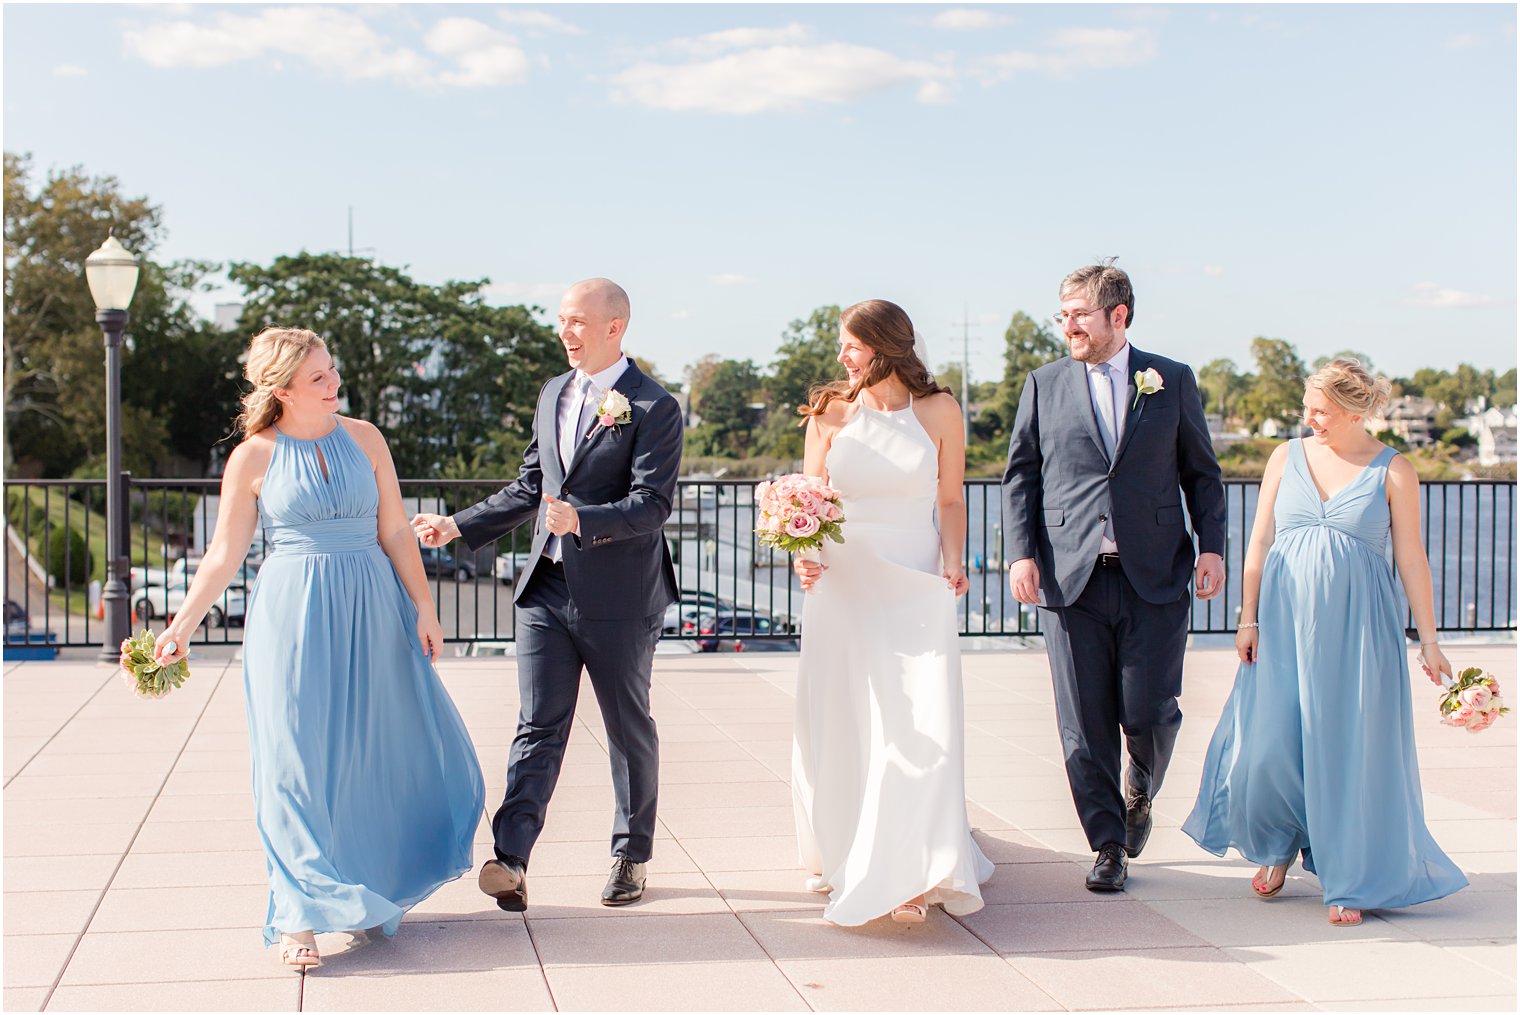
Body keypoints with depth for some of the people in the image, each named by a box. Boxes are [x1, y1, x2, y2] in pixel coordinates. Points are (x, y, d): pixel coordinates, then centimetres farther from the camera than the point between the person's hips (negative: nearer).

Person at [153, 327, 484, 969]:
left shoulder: (363, 439, 5)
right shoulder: (253, 458, -2)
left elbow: (395, 533, 6)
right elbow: (225, 554, 2)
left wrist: (424, 609, 1)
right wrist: (181, 625, -5)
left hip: (371, 610, 3)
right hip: (293, 617, -3)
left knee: (379, 750, 9)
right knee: (297, 760, -2)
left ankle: (374, 893, 29)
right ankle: (299, 914, 8)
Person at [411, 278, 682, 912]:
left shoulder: (654, 408, -9)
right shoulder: (552, 395, 13)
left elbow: (651, 505, -17)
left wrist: (581, 520, -32)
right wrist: (458, 527, 13)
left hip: (618, 597, -5)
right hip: (547, 588, 5)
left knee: (629, 730, 10)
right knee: (538, 727, -2)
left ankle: (631, 855, 25)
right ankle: (510, 861, -10)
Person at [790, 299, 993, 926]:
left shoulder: (938, 410, 2)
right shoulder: (830, 413, 5)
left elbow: (950, 501, 7)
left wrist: (952, 562, -9)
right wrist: (803, 553, -11)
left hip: (916, 586, -2)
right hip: (842, 585, 2)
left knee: (922, 721, -10)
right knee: (839, 725, 6)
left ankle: (918, 870, -7)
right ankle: (841, 856, 22)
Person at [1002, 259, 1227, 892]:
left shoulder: (1172, 381, 8)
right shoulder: (1044, 386, 9)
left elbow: (1202, 473, 11)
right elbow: (1019, 477, 10)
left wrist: (1212, 546, 0)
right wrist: (1021, 553, -2)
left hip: (1155, 578, -1)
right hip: (1071, 578, 1)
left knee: (1149, 712, -2)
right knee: (1085, 724, 1)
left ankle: (1139, 795, 31)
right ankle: (1108, 845, 15)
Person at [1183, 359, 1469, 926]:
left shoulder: (1392, 471, 0)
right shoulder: (1287, 458, 7)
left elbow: (1411, 560, 1)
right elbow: (1259, 542, 8)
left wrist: (1428, 640, 0)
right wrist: (1249, 618, 2)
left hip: (1355, 623, -2)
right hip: (1285, 617, 2)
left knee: (1348, 748, -1)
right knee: (1269, 740, -3)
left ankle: (1350, 882, 13)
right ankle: (1278, 847, 25)